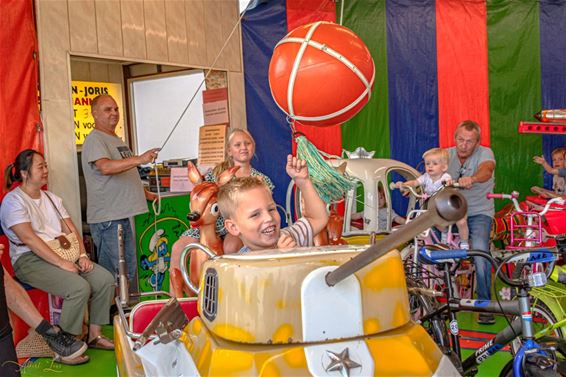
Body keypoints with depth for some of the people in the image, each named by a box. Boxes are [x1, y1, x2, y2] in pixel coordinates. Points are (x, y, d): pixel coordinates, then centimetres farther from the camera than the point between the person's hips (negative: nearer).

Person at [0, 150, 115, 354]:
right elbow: (30, 240, -17)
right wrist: (62, 264, -22)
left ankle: (94, 335, 0)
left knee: (106, 279, -12)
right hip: (31, 260, -7)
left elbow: (71, 230, 13)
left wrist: (82, 255, -5)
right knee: (79, 288, -29)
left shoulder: (51, 198, 18)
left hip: (63, 254, 7)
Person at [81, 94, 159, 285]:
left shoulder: (117, 140, 20)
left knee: (130, 270, 13)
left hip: (125, 214, 9)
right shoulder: (94, 140, -10)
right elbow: (105, 167, -29)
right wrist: (139, 159, -38)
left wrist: (147, 194, 26)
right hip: (107, 217, -9)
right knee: (112, 272, -6)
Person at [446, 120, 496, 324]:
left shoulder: (485, 153, -10)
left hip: (479, 213, -3)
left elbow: (486, 170, -32)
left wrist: (471, 179, -55)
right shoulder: (447, 154, 2)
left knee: (480, 251, -23)